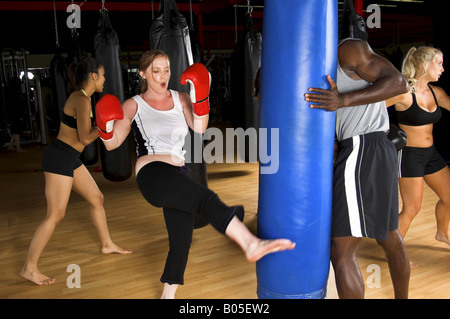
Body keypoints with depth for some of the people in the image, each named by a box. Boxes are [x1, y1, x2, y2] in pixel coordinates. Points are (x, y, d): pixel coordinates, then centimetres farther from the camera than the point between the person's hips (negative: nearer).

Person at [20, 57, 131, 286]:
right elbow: (85, 138, -18)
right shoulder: (82, 100, -18)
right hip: (59, 158, -10)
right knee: (55, 214, -7)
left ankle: (107, 244, 32)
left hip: (70, 159, 10)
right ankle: (29, 268, 2)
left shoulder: (81, 97, 12)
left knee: (97, 198, 16)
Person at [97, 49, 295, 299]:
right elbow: (112, 144, 4)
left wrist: (200, 95, -16)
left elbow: (199, 128, -4)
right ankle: (251, 244, -46)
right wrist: (105, 126, -16)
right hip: (152, 174, -5)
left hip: (177, 176, 5)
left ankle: (167, 295, 27)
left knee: (181, 240, 7)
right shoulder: (134, 106, 6)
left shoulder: (180, 99, 14)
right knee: (206, 198, -30)